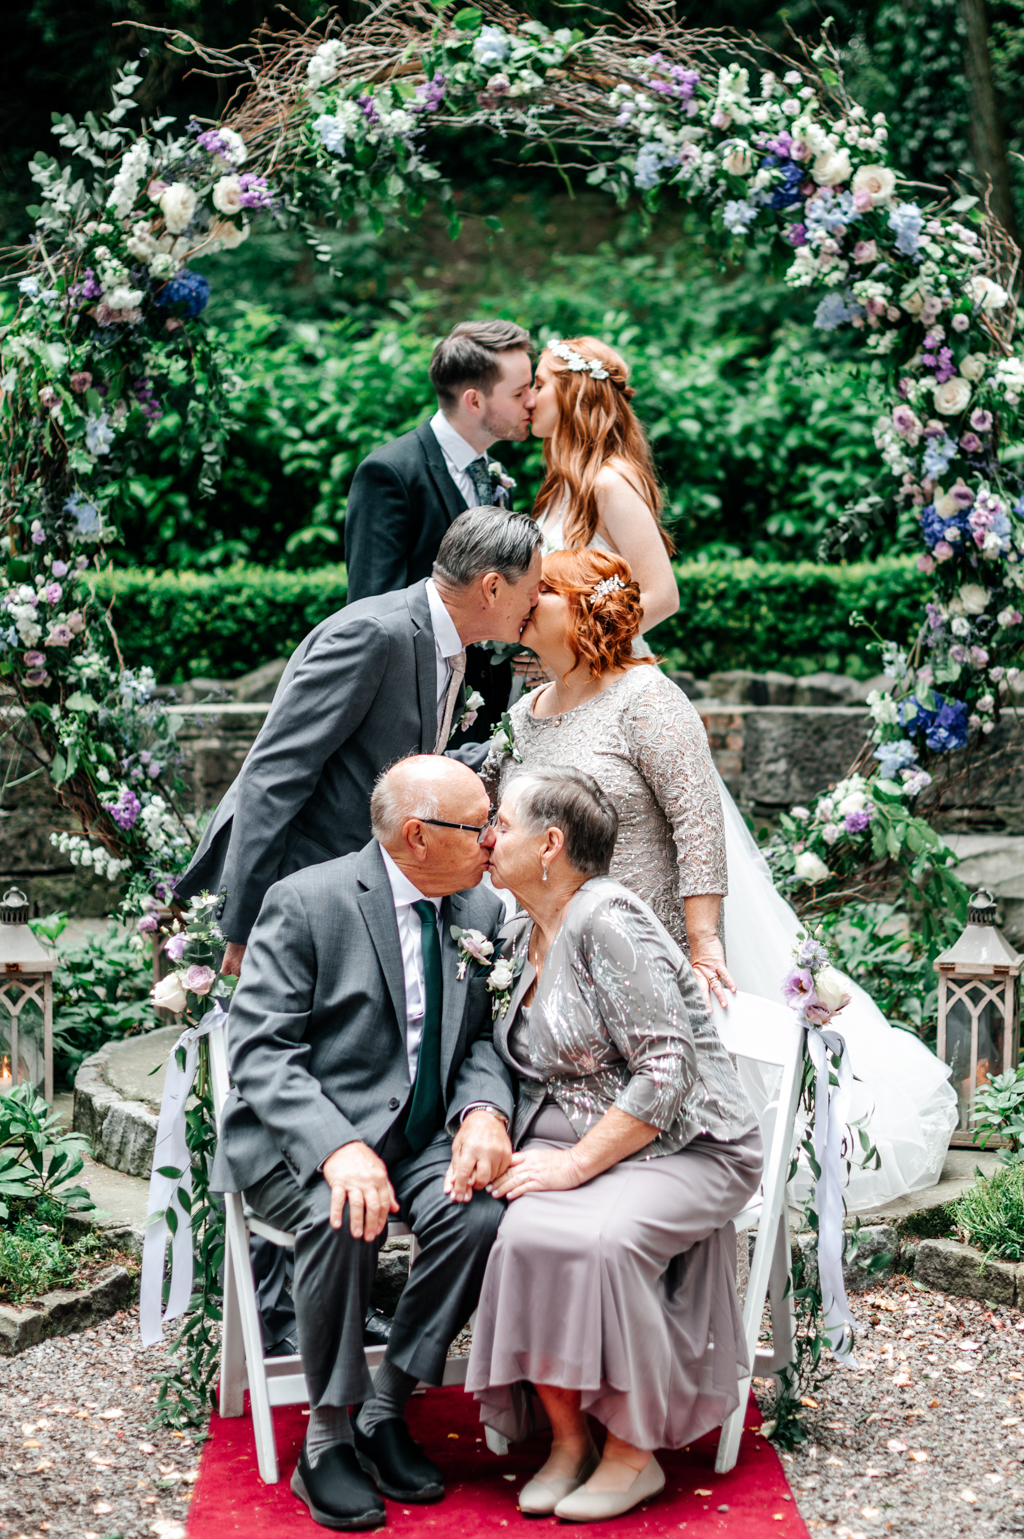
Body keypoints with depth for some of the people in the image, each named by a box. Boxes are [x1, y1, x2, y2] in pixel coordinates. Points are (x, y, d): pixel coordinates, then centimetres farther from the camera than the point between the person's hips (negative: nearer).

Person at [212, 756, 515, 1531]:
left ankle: (387, 1411, -7)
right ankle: (328, 1436, -15)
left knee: (479, 1214, -26)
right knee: (345, 1220, -35)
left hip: (421, 1138, 4)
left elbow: (482, 1039, 10)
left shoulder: (483, 910, 8)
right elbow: (259, 1051, -15)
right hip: (301, 1139, -4)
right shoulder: (306, 902, -9)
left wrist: (485, 1110, -15)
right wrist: (337, 1147, -31)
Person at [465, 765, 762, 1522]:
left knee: (596, 1239, -34)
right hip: (576, 1146, 7)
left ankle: (633, 1452, -15)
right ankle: (567, 1438, -9)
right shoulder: (525, 935, 11)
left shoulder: (606, 919, -16)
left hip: (681, 1147, -7)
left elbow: (667, 1070, -21)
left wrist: (576, 1163, -21)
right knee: (518, 1233, -24)